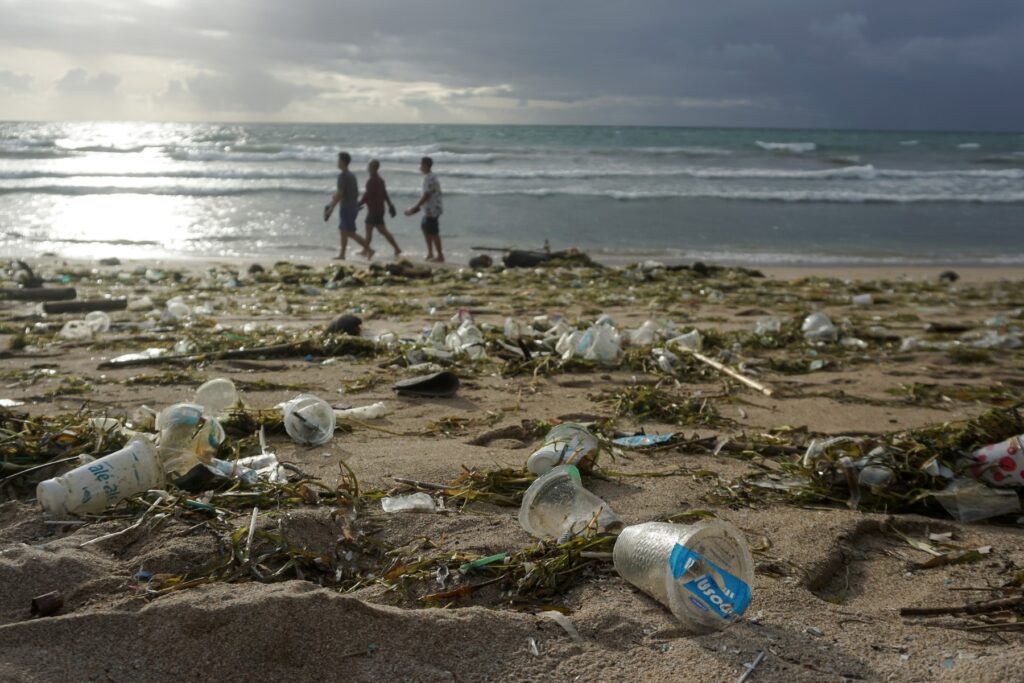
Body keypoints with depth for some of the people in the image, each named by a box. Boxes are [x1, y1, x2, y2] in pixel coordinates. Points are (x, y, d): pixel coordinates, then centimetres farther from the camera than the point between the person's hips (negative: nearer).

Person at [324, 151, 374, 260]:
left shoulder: (342, 176, -15)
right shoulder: (352, 175, 13)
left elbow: (340, 194, -21)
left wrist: (331, 208, -15)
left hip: (346, 207, -9)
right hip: (354, 205, 9)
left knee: (350, 232, -7)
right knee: (343, 230, 15)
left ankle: (369, 249, -12)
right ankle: (342, 254, 18)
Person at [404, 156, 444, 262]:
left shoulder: (429, 179, -19)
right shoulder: (432, 177, 13)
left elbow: (426, 196, -22)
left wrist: (414, 208, -17)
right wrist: (416, 207, 21)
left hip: (431, 210, -10)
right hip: (430, 209, 10)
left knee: (433, 233, -3)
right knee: (425, 228, 20)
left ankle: (440, 256, 4)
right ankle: (430, 253, 24)